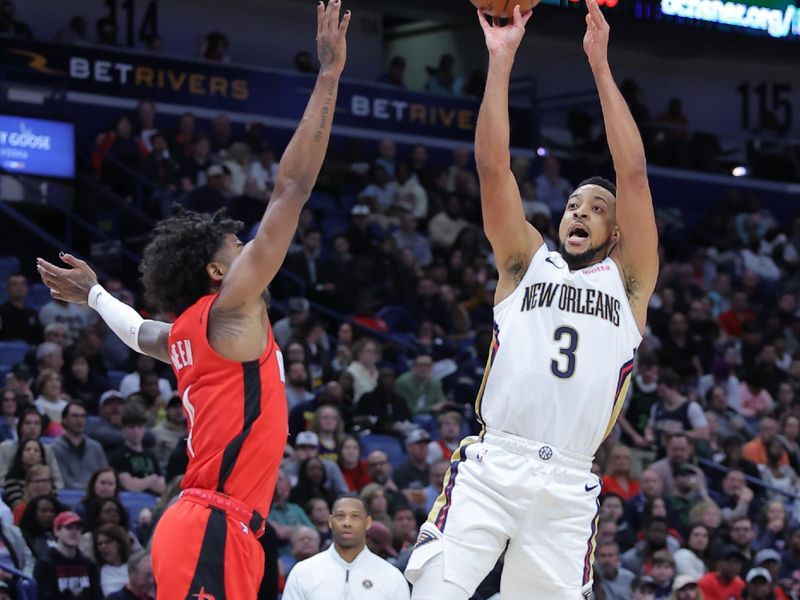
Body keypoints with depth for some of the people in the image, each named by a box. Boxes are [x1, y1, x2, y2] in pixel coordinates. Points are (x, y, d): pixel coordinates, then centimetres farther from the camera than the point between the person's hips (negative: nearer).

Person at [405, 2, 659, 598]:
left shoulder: (629, 282, 13)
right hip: (490, 465, 0)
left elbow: (634, 175, 2)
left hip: (568, 488, 0)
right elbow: (493, 166, 5)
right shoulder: (527, 263, 16)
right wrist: (501, 59, -2)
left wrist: (600, 65, 0)